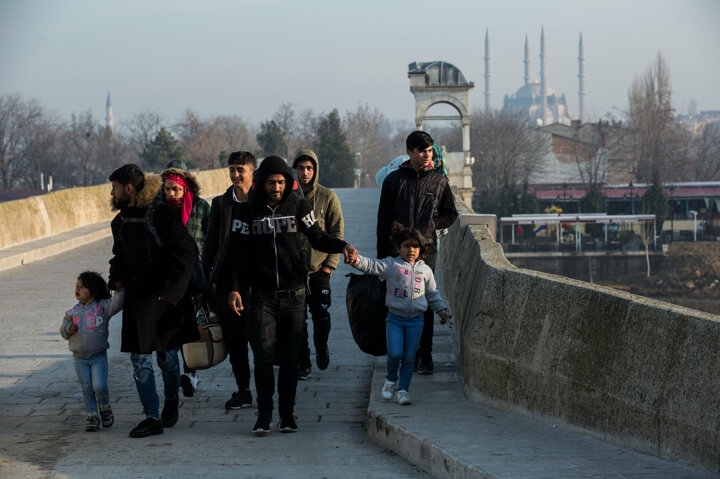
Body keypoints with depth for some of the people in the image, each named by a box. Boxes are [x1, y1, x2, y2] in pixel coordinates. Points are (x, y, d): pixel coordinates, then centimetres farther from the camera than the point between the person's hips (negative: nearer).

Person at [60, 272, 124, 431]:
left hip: (98, 356, -4)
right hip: (79, 358, 4)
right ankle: (92, 415, 17)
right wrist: (68, 328, -7)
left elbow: (116, 304, -19)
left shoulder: (102, 307, -3)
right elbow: (63, 330, 14)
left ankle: (105, 408, 15)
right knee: (87, 389, 6)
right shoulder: (73, 311, 9)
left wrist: (120, 290, -32)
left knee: (99, 386, -13)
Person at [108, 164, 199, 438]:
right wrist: (116, 279, 4)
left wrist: (169, 289, -18)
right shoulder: (120, 221, 10)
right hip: (136, 299, 6)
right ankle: (152, 418, 2)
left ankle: (171, 402, 32)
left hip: (163, 298, -6)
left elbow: (186, 253, -13)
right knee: (139, 359, -1)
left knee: (167, 357, 6)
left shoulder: (162, 214, -12)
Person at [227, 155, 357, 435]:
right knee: (263, 355, -8)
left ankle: (287, 413, 14)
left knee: (290, 357, 4)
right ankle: (264, 415, 2)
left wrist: (342, 247, -10)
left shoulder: (298, 207, 4)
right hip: (261, 295, -1)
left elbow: (317, 238, 10)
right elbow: (238, 252, 4)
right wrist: (235, 288, -4)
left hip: (293, 294, 1)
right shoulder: (247, 211, 2)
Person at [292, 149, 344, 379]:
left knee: (321, 316, 3)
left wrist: (330, 264, -4)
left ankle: (321, 349, 30)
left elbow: (336, 233, 2)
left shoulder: (327, 197, 0)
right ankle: (302, 363, 12)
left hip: (319, 268, -1)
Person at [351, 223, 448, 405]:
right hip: (395, 318, -2)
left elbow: (432, 293, 21)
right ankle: (391, 380, 16)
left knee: (409, 357, 2)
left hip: (415, 320, 2)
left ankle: (403, 389, 12)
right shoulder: (391, 265, 1)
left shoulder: (425, 270, 10)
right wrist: (356, 260, -30)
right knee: (394, 353, -12)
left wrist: (442, 310, 18)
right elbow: (372, 266, -13)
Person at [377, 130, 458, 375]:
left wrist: (427, 226, 1)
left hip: (426, 248, -1)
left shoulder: (439, 181, 7)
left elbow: (450, 215, 17)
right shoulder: (394, 180, 6)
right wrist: (382, 255, 4)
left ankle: (425, 357, -6)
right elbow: (384, 220, 8)